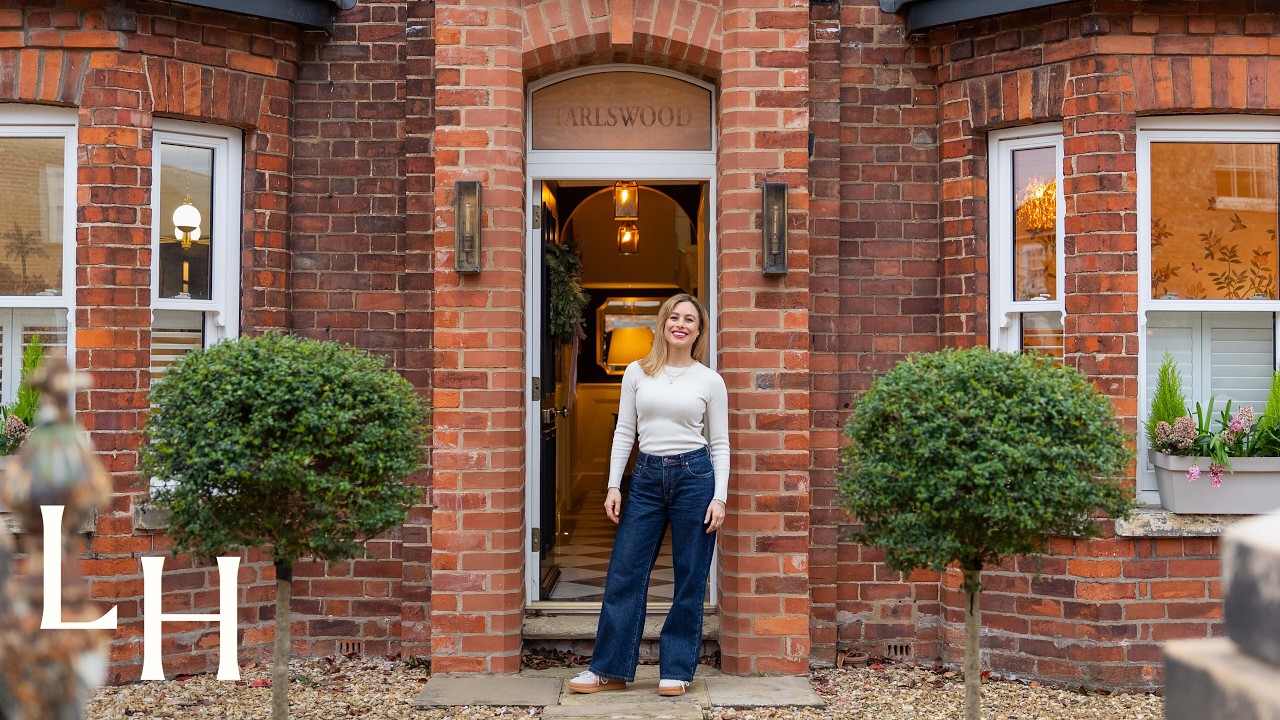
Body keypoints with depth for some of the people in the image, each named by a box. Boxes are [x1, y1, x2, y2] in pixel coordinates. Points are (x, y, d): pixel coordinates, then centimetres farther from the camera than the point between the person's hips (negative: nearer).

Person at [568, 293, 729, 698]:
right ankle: (610, 669, 12)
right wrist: (614, 485, 1)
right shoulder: (637, 373, 6)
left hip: (695, 475, -2)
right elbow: (624, 432, 7)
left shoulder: (710, 381, 2)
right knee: (624, 573, 2)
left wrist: (720, 497, -5)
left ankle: (677, 670, 15)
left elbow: (720, 444, 3)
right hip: (647, 476, 2)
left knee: (690, 580, 3)